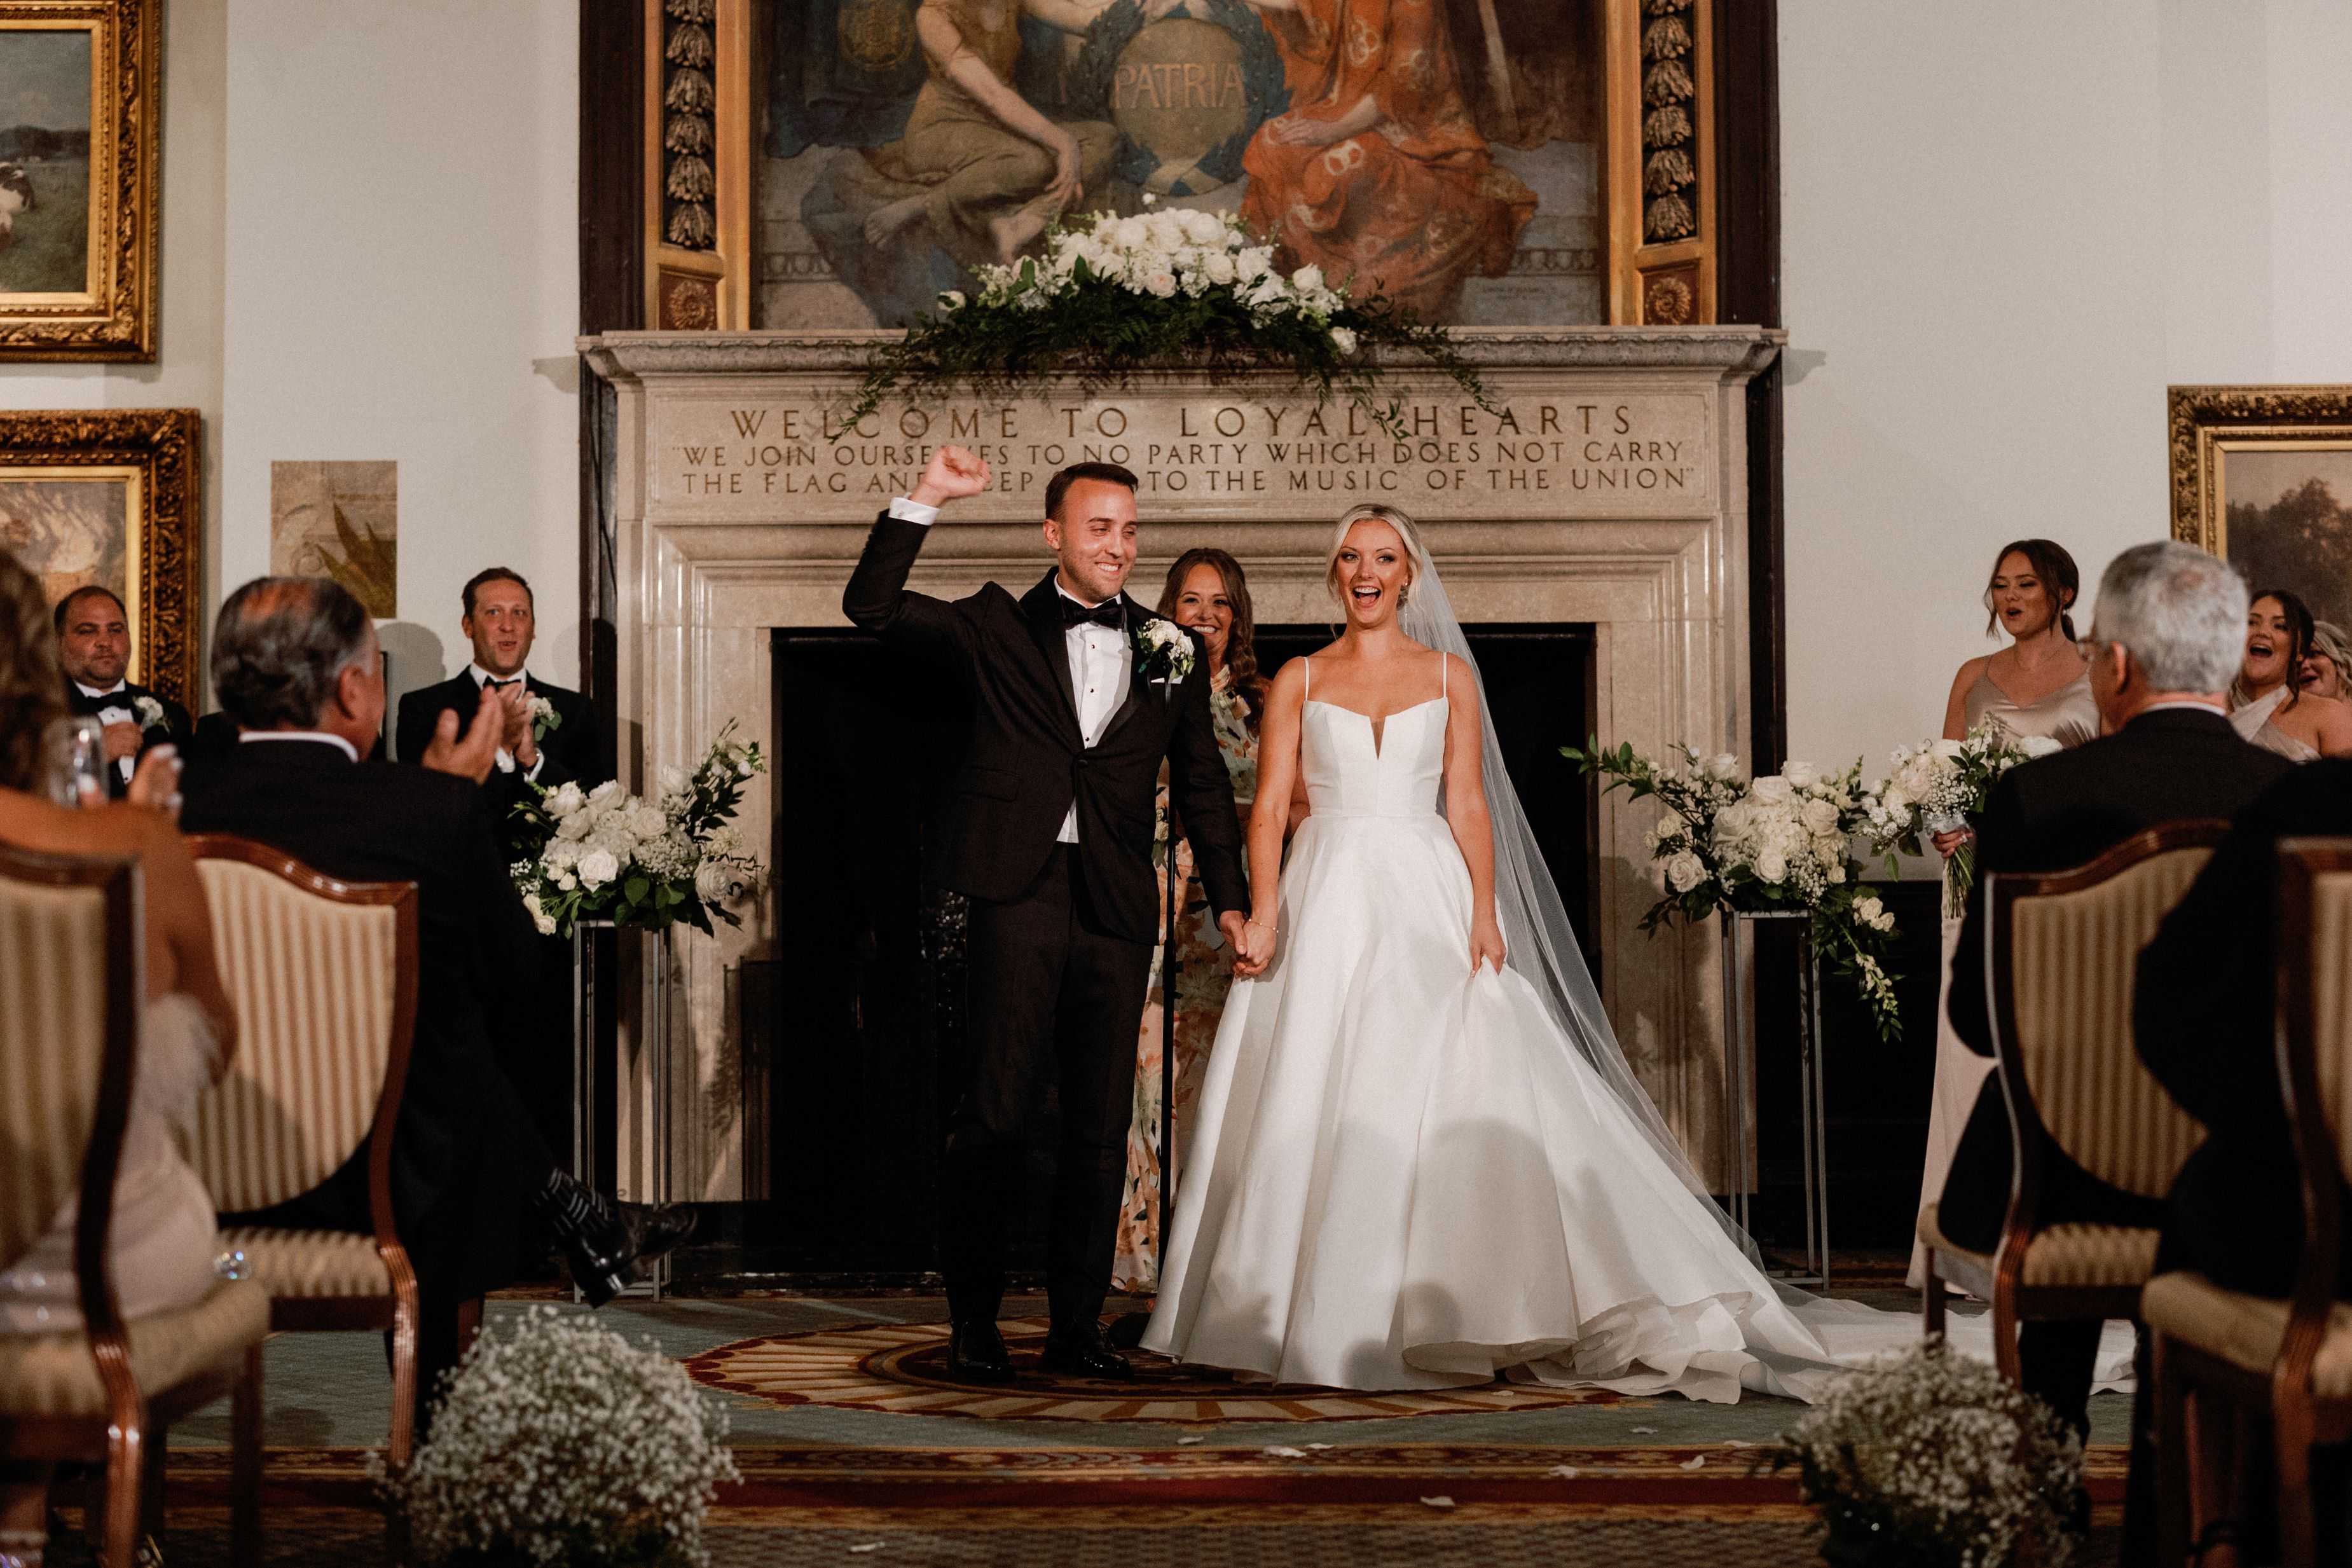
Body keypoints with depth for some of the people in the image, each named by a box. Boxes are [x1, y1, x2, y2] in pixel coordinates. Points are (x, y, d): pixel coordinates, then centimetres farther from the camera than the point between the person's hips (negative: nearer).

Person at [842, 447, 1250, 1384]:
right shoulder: (998, 628, 8)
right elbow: (873, 605, 0)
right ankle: (973, 1321, 5)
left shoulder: (1171, 653, 15)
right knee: (1000, 1107, -7)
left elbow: (1201, 785, 17)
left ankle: (1077, 1326, 15)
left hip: (1118, 907, 3)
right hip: (1019, 891, -3)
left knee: (1101, 1124, 6)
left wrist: (1229, 900, 10)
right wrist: (925, 500, -7)